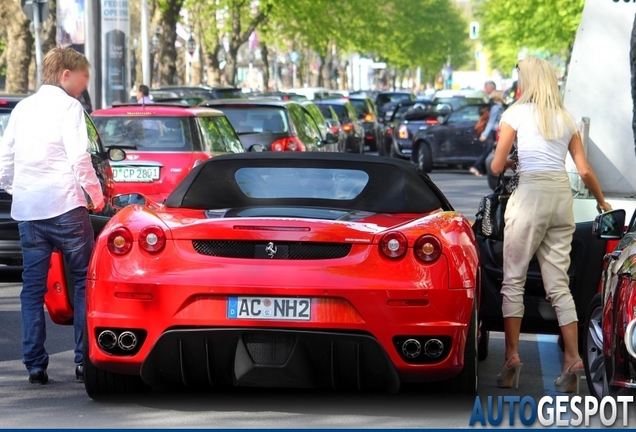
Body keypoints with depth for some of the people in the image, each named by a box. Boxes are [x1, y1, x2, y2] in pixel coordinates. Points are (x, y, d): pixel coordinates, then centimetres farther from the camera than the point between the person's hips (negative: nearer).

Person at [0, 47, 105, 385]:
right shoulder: (68, 106, -4)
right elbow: (79, 157, -13)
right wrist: (96, 195, -2)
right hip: (64, 205, -6)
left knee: (33, 287, 7)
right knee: (84, 280, 3)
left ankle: (35, 364, 4)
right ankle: (84, 360, -1)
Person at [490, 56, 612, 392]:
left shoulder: (516, 113, 1)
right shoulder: (566, 119, 15)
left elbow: (496, 167, 0)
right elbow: (585, 171, 13)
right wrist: (601, 201, 28)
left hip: (530, 196, -5)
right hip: (563, 197, 5)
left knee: (513, 280, 1)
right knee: (558, 284, 6)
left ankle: (512, 356, -6)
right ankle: (573, 360, -2)